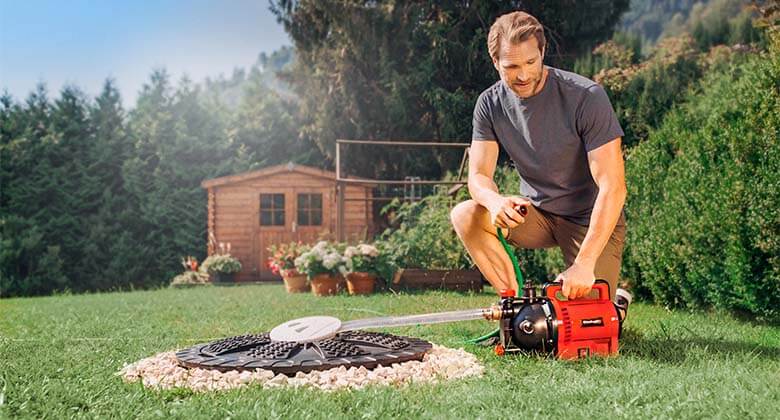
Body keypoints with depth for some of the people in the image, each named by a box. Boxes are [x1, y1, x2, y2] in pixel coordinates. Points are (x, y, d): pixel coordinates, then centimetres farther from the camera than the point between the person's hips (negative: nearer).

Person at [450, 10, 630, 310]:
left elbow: (612, 186, -26)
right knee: (465, 216, -22)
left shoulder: (586, 97, -22)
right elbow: (479, 175, -10)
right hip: (536, 212, 4)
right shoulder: (491, 104, -7)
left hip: (591, 220, -4)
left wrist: (584, 263, -34)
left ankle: (615, 303, 20)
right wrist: (495, 201, -38)